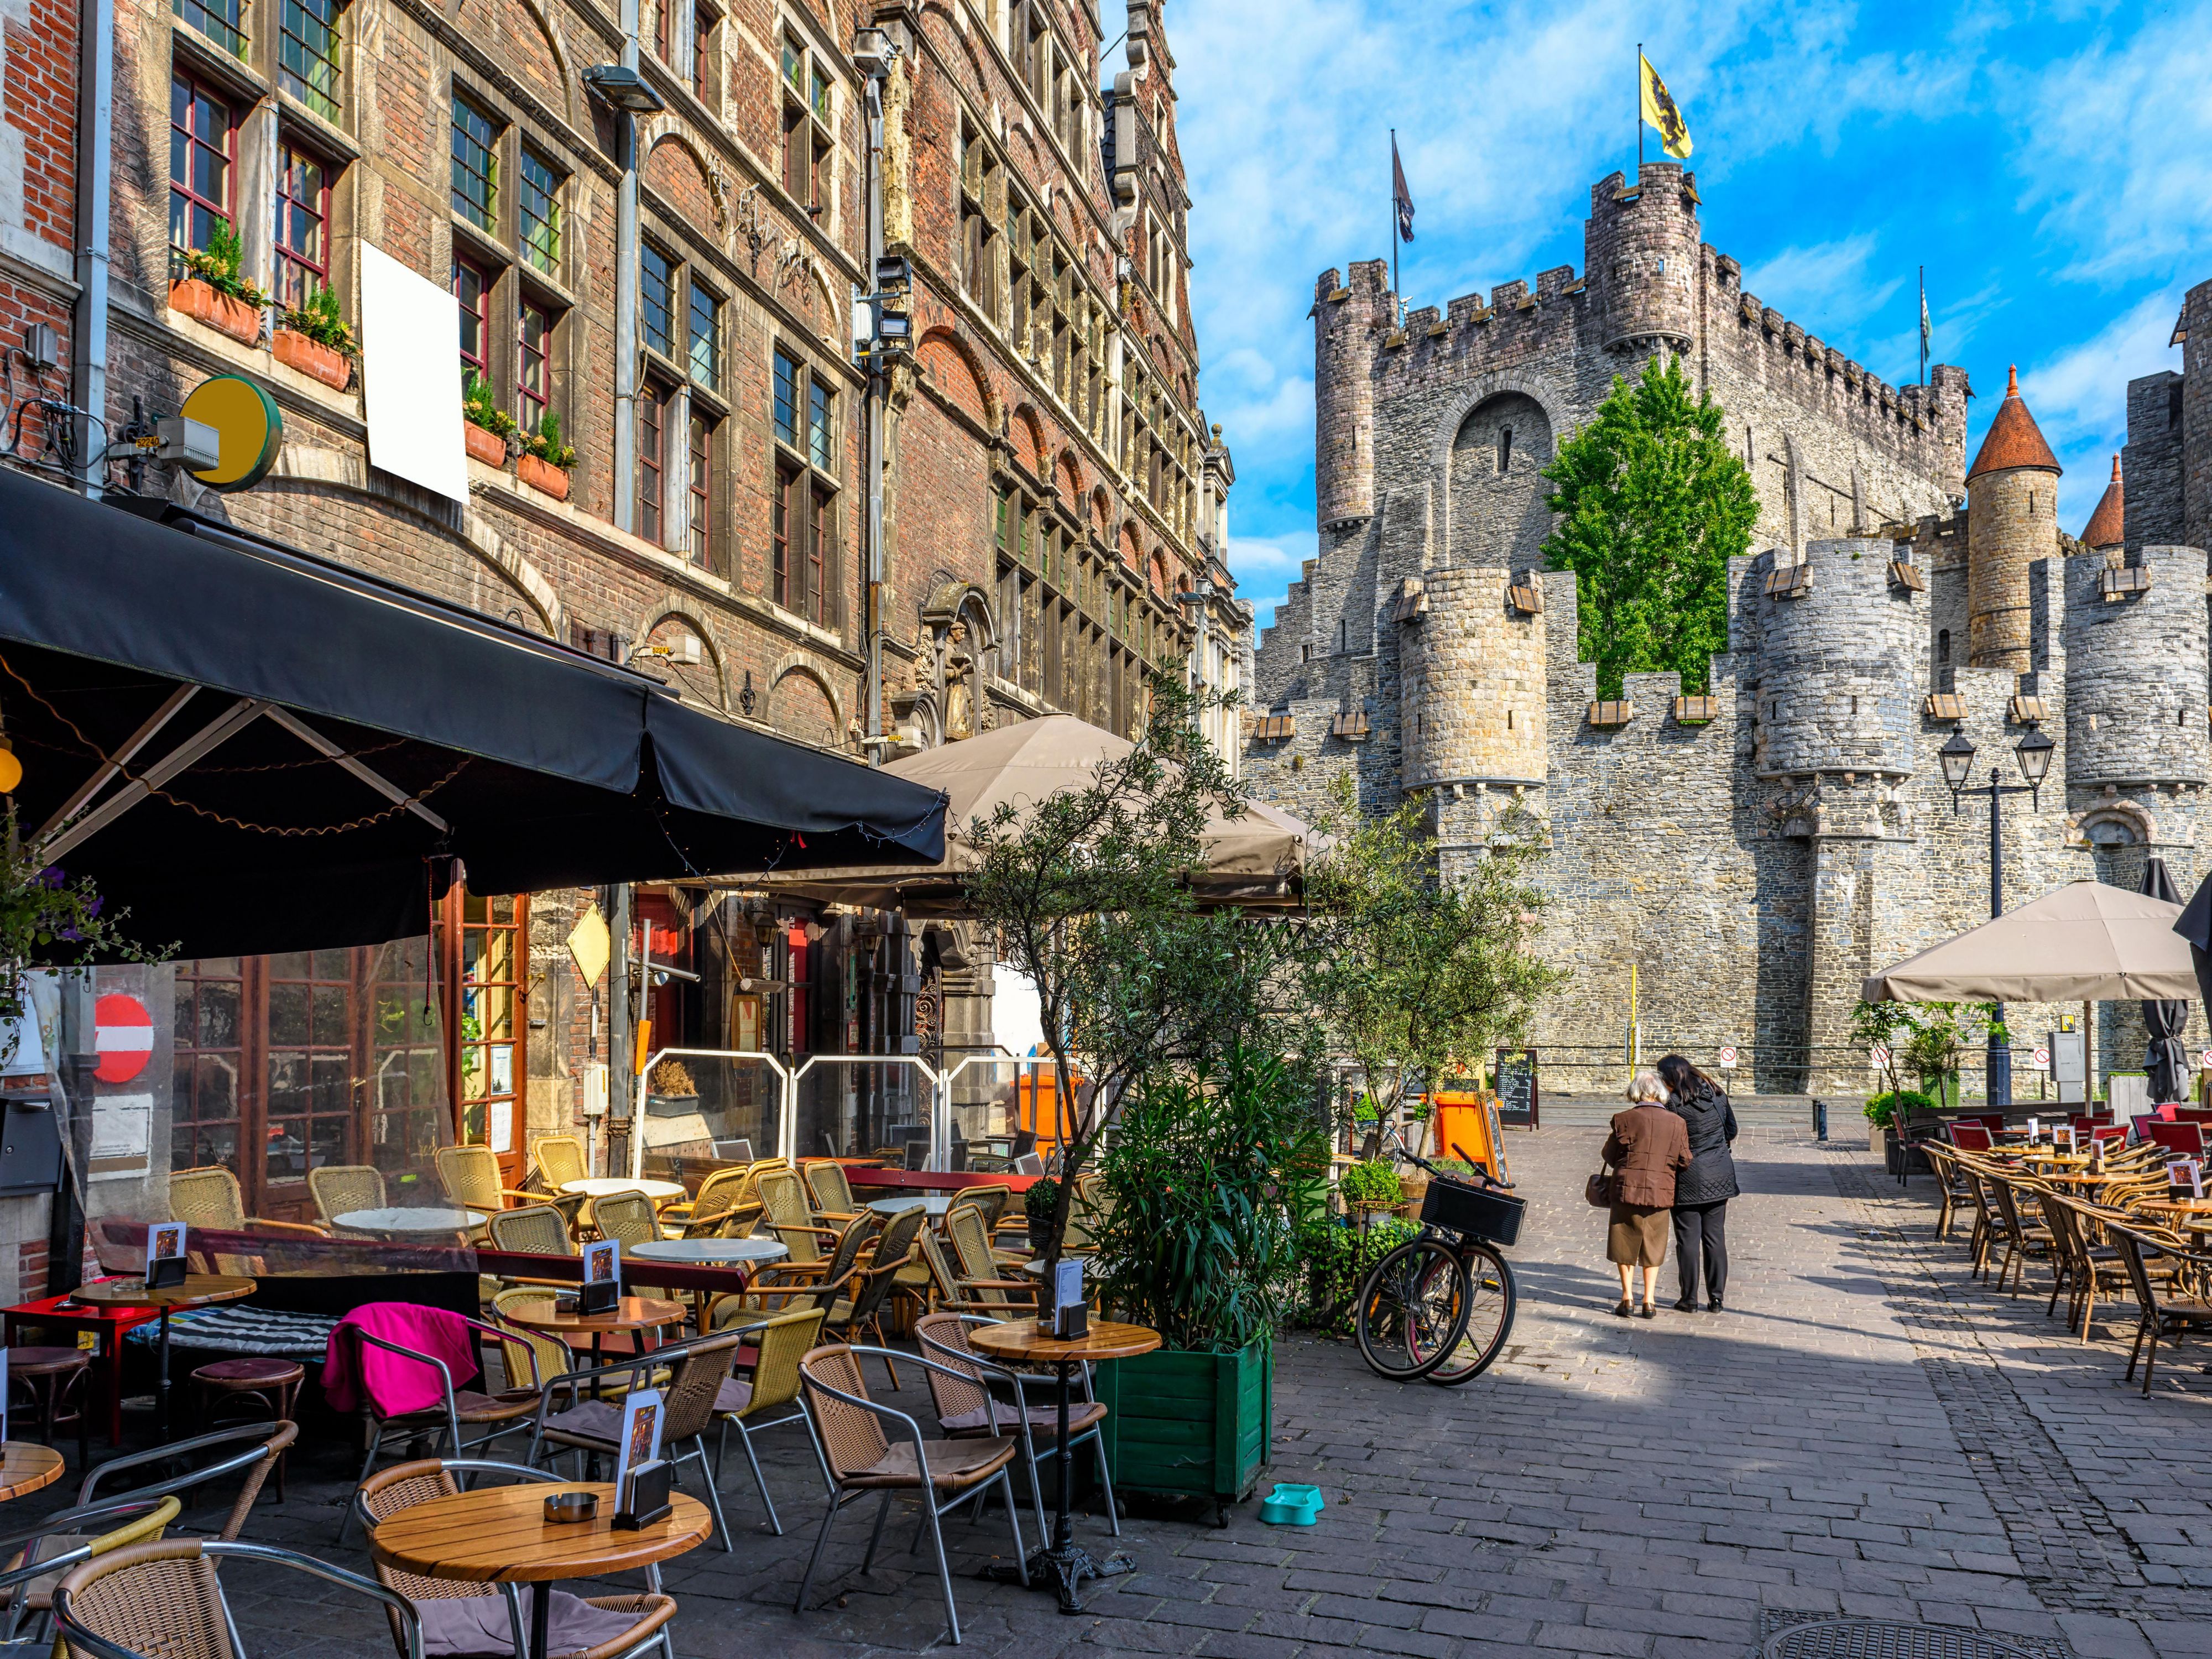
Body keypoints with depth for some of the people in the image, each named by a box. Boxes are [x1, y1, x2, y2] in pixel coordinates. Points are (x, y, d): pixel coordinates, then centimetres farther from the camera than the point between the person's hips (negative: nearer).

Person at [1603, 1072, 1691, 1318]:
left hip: (1627, 1189, -2)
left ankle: (1628, 1297, 10)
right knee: (1653, 1245, 14)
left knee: (1625, 1243, 13)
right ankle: (1648, 1302, 12)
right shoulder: (1676, 1123, -3)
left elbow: (1609, 1155, 1)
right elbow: (1685, 1161, 2)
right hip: (1660, 1192, 2)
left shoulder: (1624, 1120, -8)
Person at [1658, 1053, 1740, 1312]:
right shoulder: (1717, 1095, 3)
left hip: (1688, 1179, -5)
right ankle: (1716, 1298, 13)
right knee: (1715, 1237, 11)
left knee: (1688, 1239, 3)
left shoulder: (1674, 1104, -16)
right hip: (1720, 1175, 5)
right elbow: (1731, 1130, 14)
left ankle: (1689, 1299, 8)